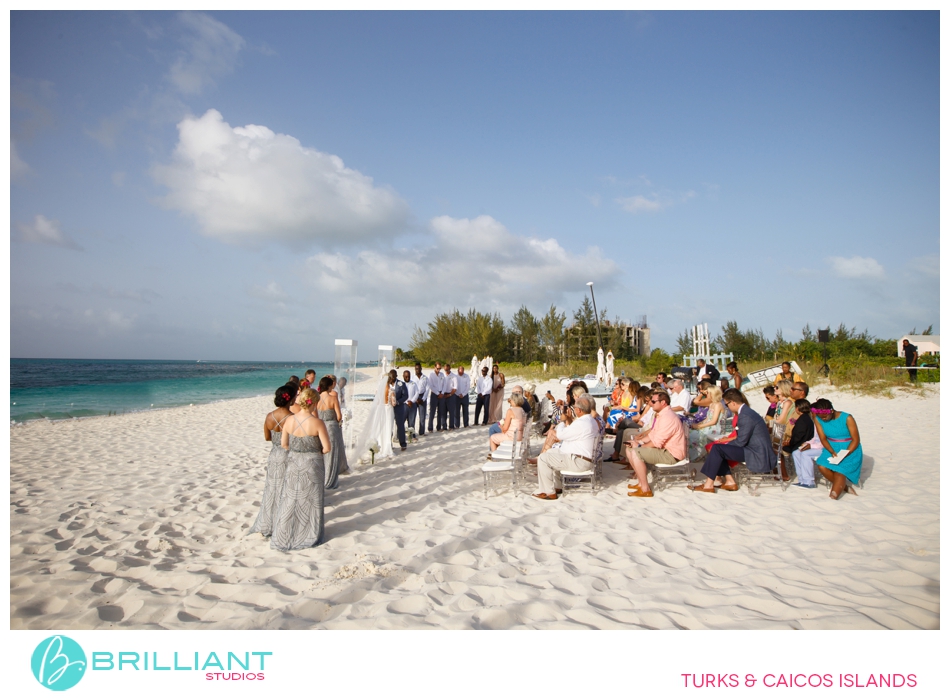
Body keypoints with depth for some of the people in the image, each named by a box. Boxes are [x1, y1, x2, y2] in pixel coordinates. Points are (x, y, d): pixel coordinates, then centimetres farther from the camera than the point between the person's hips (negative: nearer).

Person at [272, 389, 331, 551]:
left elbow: (284, 444, 1)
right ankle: (310, 537, 24)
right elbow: (327, 447, -15)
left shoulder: (289, 420, -8)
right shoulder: (317, 423, -19)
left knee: (289, 500, 15)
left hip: (293, 463, 3)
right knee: (310, 501, 12)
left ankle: (284, 537, 25)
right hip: (312, 465, -3)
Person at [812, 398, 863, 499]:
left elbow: (856, 440, -11)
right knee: (822, 466, -24)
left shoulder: (847, 418, -14)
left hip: (850, 450, -4)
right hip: (831, 449, 4)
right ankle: (845, 486, -5)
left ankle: (833, 498, -24)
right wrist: (832, 451, -19)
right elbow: (823, 439, 0)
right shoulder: (818, 420, -3)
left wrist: (844, 454, -23)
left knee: (839, 471, -27)